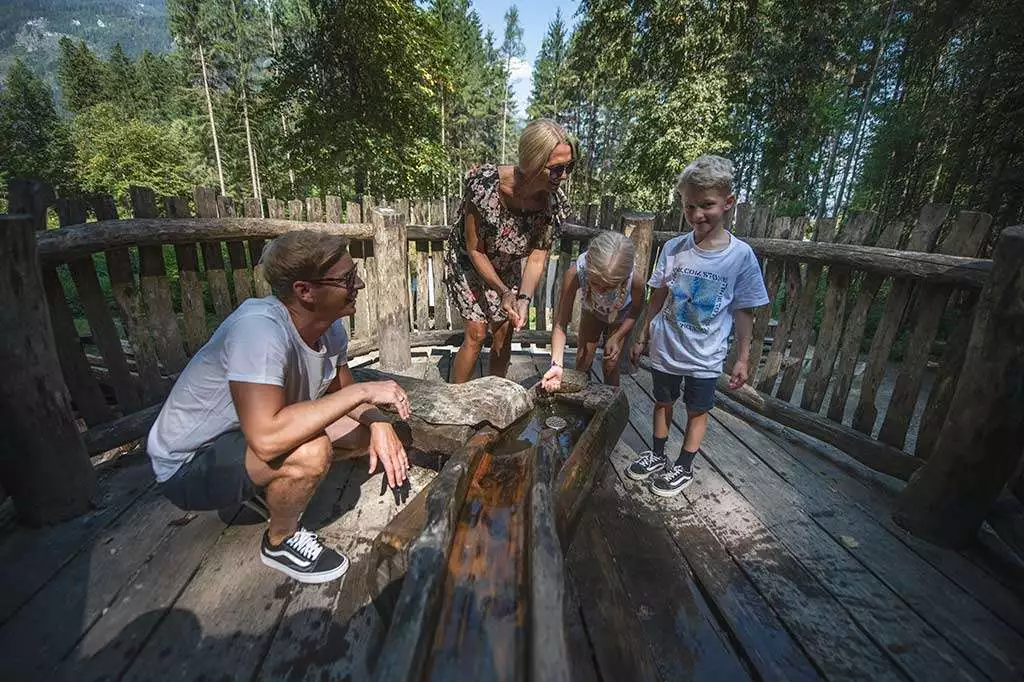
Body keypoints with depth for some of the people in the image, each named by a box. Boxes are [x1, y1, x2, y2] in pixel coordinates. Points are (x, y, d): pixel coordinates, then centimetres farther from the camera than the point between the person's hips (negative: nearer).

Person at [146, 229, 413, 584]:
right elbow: (267, 438, -44)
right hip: (189, 465, -7)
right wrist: (363, 391, -36)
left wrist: (379, 423, -16)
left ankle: (272, 484, 14)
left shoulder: (330, 326, -10)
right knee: (311, 451, -34)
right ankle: (280, 541, -2)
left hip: (249, 436, 7)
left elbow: (341, 390, 4)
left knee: (370, 430, -2)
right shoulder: (258, 327, -34)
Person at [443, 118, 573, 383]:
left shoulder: (555, 202, -23)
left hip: (507, 268, 4)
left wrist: (524, 299, -30)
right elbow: (475, 250, -24)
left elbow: (538, 256, -15)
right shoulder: (485, 185, -35)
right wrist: (504, 292, -30)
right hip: (467, 263, -4)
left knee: (504, 333, 5)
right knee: (477, 334, -8)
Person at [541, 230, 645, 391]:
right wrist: (557, 364, -49)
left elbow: (636, 310, -15)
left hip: (621, 319, -1)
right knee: (582, 363, 6)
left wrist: (617, 338, -24)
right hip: (591, 312, 1)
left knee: (611, 367, 3)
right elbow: (560, 324, -38)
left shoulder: (635, 281, -41)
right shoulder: (575, 272, -43)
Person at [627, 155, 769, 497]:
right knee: (663, 402, 18)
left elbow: (743, 312, -6)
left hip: (705, 355, -2)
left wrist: (743, 358, -3)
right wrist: (643, 337, 6)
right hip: (665, 348, 2)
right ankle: (657, 456, 39)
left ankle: (684, 467, 34)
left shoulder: (741, 255, -13)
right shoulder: (673, 248, -8)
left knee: (697, 410, 14)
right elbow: (657, 297, 2)